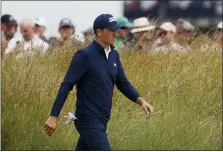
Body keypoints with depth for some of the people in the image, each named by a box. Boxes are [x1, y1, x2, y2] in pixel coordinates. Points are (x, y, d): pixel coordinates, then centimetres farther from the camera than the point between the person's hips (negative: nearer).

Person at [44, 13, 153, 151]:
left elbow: (123, 83, 15)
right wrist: (53, 116, -17)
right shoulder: (85, 56, -13)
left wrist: (141, 100, -3)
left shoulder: (114, 55, 10)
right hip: (89, 120, -8)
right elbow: (66, 86, -14)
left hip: (102, 121, 8)